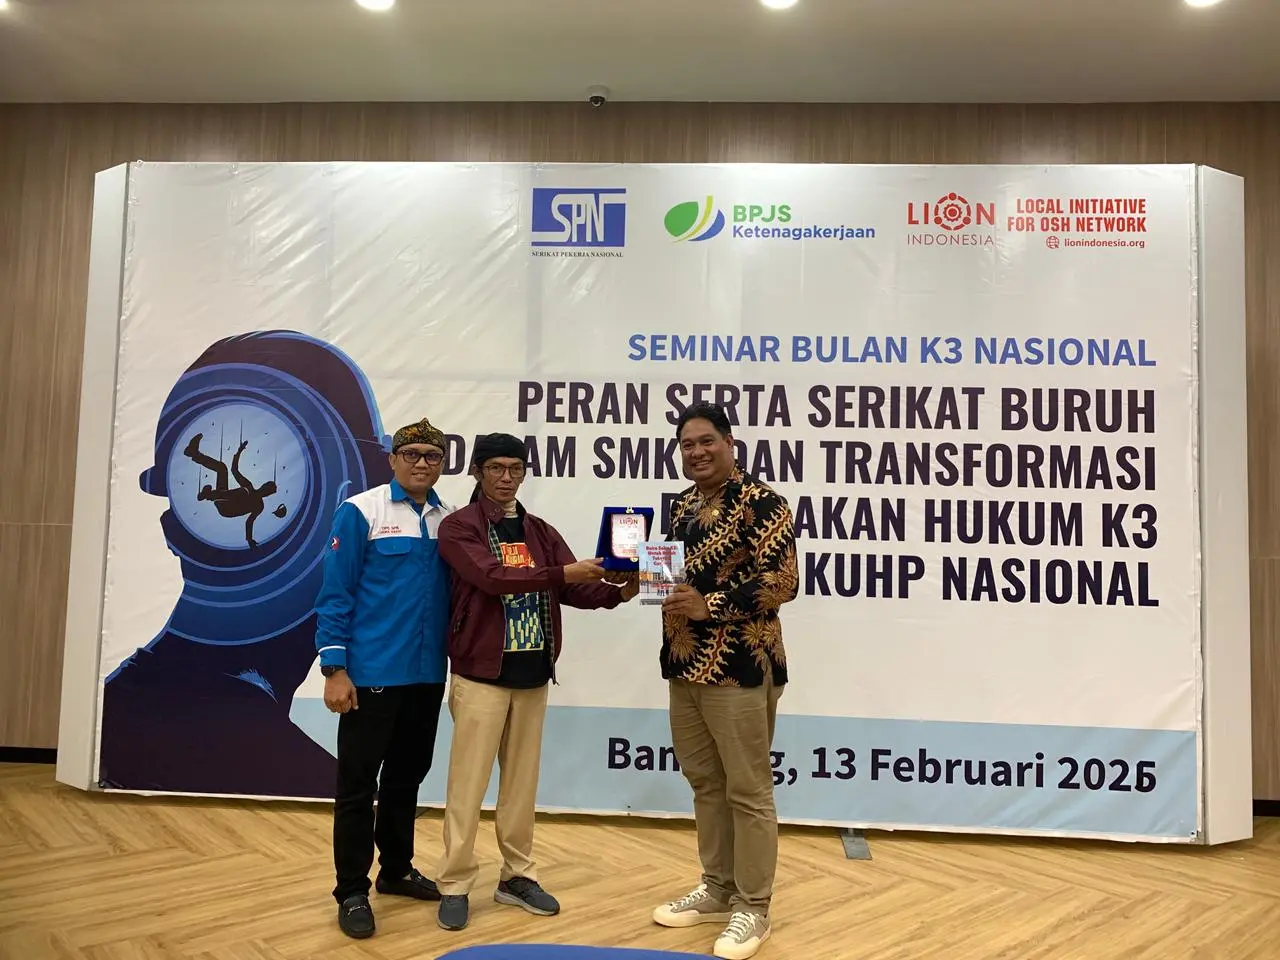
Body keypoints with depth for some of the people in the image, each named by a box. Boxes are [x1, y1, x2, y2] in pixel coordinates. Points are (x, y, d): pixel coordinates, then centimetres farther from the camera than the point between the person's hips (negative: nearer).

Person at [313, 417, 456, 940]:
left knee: (408, 776, 18)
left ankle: (397, 868, 35)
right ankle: (353, 891, 20)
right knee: (358, 784, 6)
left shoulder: (450, 520, 6)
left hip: (428, 675, 5)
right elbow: (335, 595, -10)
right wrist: (334, 669, -13)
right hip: (372, 674, -5)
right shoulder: (360, 512, -8)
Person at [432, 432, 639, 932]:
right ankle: (455, 885, 15)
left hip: (532, 676, 5)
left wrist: (616, 592, -18)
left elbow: (574, 589, 2)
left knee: (522, 782, 13)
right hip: (480, 675, -5)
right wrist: (562, 573, -26)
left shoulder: (541, 532, 11)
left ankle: (518, 876, 25)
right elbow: (491, 577, -21)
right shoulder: (458, 527, -5)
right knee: (468, 784, 2)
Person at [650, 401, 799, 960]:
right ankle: (717, 889, 32)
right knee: (704, 782, 17)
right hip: (684, 664, 8)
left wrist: (709, 605, -19)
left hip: (740, 668, -8)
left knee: (748, 790, 3)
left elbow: (782, 582, -17)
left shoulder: (762, 504, -11)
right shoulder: (683, 506, 14)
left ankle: (752, 907, 17)